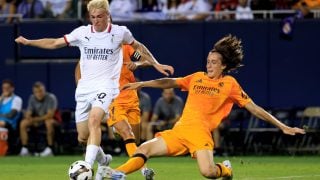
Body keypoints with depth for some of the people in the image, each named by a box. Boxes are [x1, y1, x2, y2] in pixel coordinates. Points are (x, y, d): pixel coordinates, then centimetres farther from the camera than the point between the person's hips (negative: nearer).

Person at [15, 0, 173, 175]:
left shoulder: (120, 32, 0)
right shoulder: (82, 32, 4)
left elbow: (138, 47, 19)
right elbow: (54, 43, 10)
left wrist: (156, 64, 17)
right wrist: (28, 42, 3)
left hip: (106, 86, -4)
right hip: (84, 88, 4)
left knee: (94, 120, -31)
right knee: (83, 137, 7)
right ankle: (102, 159, 37)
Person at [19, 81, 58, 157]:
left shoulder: (51, 98, -19)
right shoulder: (32, 98, -2)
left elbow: (50, 115, -26)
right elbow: (28, 114, -2)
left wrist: (36, 119, -30)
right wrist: (31, 119, -26)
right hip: (37, 120, 5)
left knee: (49, 122, -40)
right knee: (23, 123, -16)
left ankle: (49, 149, -33)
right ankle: (24, 149, -16)